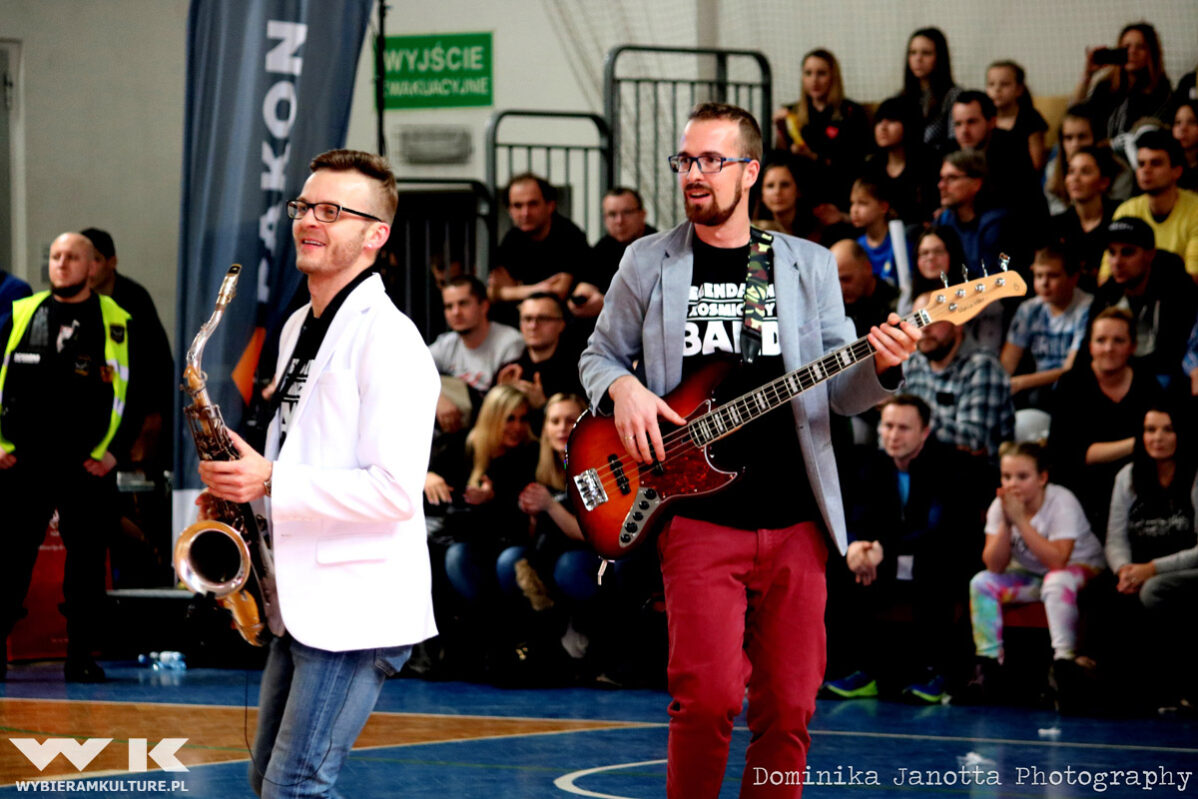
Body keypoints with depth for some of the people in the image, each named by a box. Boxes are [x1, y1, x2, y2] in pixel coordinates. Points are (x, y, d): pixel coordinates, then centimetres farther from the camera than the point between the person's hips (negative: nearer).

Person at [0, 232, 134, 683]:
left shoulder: (115, 323, 5)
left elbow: (131, 392, 3)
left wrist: (111, 450, -5)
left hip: (89, 466, -1)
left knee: (86, 564, 3)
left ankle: (81, 658, 8)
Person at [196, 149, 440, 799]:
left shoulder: (388, 340, -14)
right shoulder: (300, 328, 15)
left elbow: (397, 490, -22)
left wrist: (271, 483, -21)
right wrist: (243, 479, 8)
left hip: (358, 611, -10)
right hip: (299, 601, 10)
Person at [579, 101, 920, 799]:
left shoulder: (808, 266, 11)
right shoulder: (649, 263, 9)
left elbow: (842, 394, 10)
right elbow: (599, 355, 17)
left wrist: (880, 368, -11)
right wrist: (623, 387, -5)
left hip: (795, 523, 2)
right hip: (699, 516, -2)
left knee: (789, 708, 1)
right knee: (709, 697, -14)